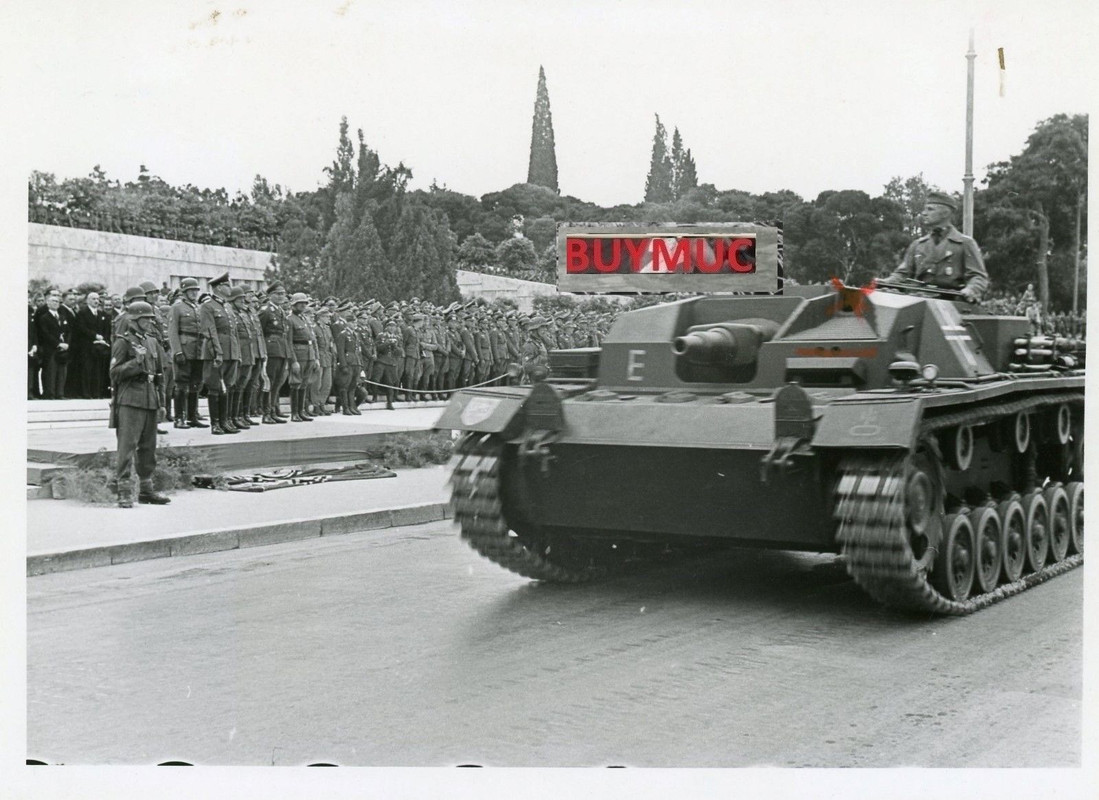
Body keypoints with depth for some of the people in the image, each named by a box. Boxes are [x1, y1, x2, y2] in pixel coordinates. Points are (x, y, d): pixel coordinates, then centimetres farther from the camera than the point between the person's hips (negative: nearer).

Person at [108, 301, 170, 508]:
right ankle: (124, 492, -9)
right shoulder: (123, 342, -5)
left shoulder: (153, 342, 16)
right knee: (127, 445, -9)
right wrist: (136, 361, -20)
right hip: (130, 400, -7)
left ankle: (146, 489, 20)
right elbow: (115, 373, -10)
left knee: (148, 447, 12)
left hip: (150, 400, 7)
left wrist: (160, 401, 21)